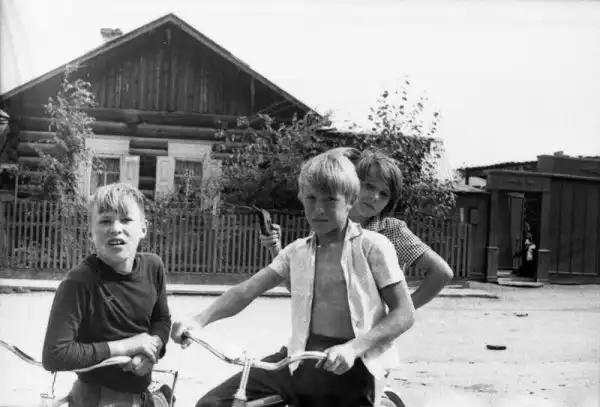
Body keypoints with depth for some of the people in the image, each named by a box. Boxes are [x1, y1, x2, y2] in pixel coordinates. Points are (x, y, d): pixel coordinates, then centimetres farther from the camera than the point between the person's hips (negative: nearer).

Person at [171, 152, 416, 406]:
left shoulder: (373, 246, -5)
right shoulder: (297, 251, 9)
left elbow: (404, 313, -8)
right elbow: (246, 290, 3)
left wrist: (352, 348, -22)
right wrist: (199, 320, -14)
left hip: (349, 366, -4)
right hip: (301, 358, 4)